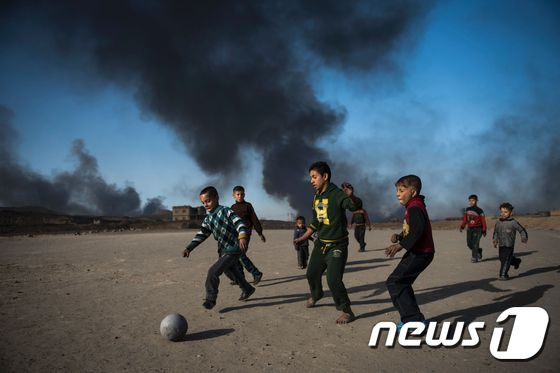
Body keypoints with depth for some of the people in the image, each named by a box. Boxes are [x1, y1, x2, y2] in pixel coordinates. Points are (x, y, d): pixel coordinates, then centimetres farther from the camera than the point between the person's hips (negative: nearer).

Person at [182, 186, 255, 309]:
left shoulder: (225, 211, -15)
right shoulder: (208, 219, 7)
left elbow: (239, 222, -25)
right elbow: (201, 234, 6)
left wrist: (242, 236, -43)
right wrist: (188, 248, -5)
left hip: (233, 250, -8)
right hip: (223, 251, 9)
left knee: (213, 272, -15)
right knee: (232, 272, 24)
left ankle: (210, 299, 3)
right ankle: (247, 289, 47)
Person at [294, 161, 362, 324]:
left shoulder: (337, 194, -19)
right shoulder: (316, 197, 5)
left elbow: (356, 206, -38)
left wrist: (351, 197, -60)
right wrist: (303, 238, 22)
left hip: (337, 246, -8)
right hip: (320, 244, 8)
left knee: (333, 279, -16)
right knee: (312, 273, 19)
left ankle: (347, 311, 3)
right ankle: (315, 295, 49)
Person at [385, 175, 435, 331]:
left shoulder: (415, 207, -15)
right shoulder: (413, 207, 18)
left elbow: (417, 231, -30)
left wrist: (401, 245, -34)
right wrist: (399, 237, 4)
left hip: (420, 253, -11)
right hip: (418, 253, 11)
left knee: (393, 282, -13)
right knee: (402, 283, 18)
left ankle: (414, 319, -11)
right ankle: (412, 318, 25)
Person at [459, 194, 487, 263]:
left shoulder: (479, 210, -7)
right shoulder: (467, 209, 7)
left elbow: (483, 221, -6)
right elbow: (465, 219, 11)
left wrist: (484, 231, -8)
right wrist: (462, 227, 0)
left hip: (477, 229, -5)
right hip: (469, 228, 5)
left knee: (475, 244, -10)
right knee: (469, 244, 5)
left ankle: (474, 258, 0)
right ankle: (479, 251, 30)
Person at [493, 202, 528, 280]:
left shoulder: (513, 222, -9)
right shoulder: (498, 222, 5)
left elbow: (522, 230, -2)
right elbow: (495, 232, 17)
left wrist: (524, 238, -14)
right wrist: (495, 240, 5)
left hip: (509, 245, -6)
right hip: (501, 245, 6)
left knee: (505, 260, -10)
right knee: (502, 258, 18)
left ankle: (503, 275, -3)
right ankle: (516, 261, 44)